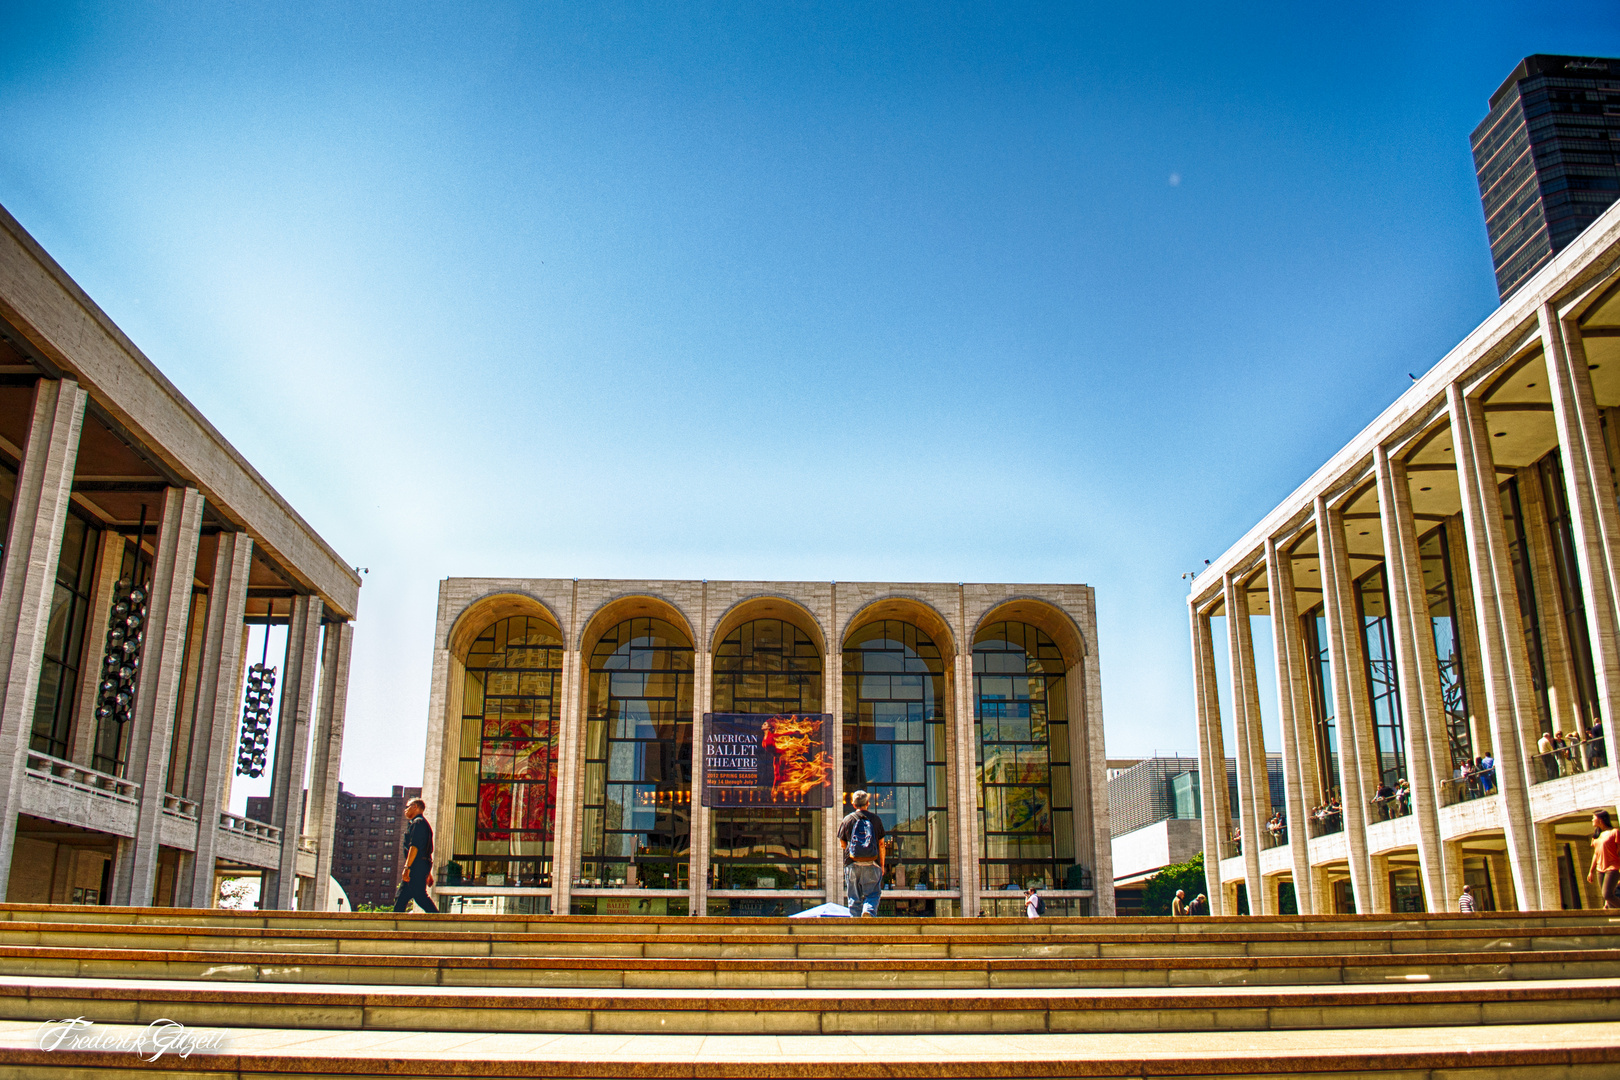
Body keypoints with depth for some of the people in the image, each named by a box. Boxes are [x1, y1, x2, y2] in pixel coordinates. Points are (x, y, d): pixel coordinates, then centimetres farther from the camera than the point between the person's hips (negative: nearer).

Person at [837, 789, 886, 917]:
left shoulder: (847, 819, 3)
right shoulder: (875, 819, 4)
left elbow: (842, 844, 7)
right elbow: (881, 844, 6)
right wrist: (882, 864, 14)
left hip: (852, 864, 1)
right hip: (872, 864, 0)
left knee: (854, 898, 8)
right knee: (873, 894, 5)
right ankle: (869, 911, -21)